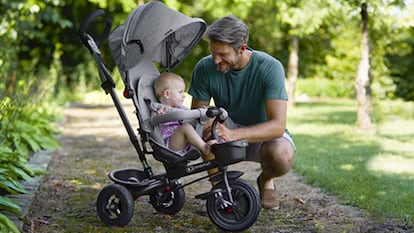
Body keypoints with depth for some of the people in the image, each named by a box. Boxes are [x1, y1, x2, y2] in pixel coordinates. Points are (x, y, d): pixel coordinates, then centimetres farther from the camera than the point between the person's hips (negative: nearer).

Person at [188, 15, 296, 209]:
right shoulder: (205, 68, -17)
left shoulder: (270, 67, -25)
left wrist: (233, 134, -47)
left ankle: (265, 179, 3)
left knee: (282, 156, -36)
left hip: (264, 135, -2)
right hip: (229, 129, 2)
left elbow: (278, 126, -32)